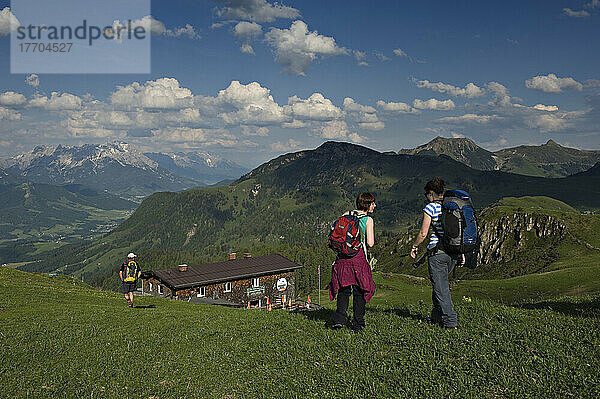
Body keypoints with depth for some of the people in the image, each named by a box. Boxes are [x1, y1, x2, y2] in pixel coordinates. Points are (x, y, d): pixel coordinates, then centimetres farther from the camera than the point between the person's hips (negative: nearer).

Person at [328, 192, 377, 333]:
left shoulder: (346, 215, 9)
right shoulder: (368, 220, -3)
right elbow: (370, 243, -9)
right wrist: (364, 239, 12)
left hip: (343, 257, 4)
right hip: (359, 257, -4)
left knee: (343, 289, 15)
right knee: (359, 290, 8)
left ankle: (339, 318, 4)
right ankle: (358, 324, 12)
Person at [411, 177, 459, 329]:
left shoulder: (431, 207, -7)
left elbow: (423, 233, -10)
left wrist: (415, 246, 7)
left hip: (437, 252, -7)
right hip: (454, 252, 7)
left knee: (441, 287, 2)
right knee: (441, 283, 21)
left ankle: (451, 321, 3)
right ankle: (437, 316, 30)